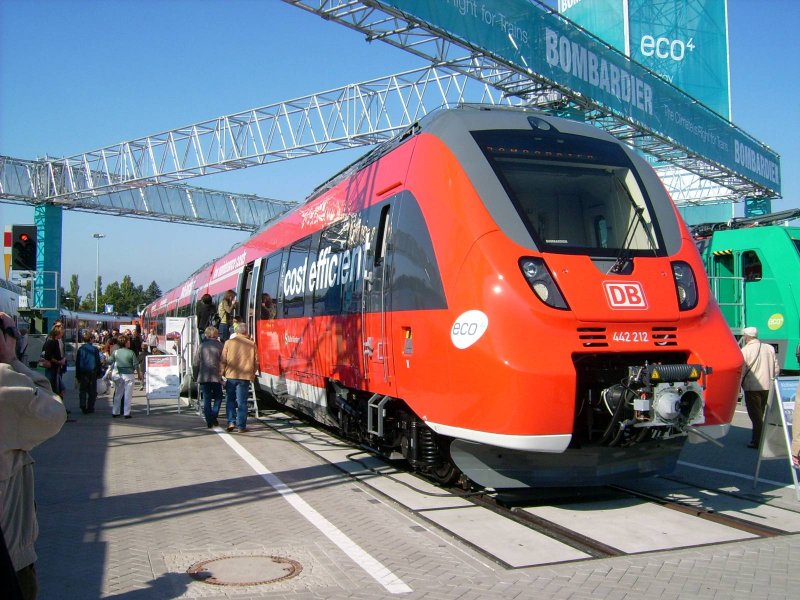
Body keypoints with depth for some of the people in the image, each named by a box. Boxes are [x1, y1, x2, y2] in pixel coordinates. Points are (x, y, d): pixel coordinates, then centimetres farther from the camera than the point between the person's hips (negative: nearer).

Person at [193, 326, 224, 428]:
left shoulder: (201, 346, 3)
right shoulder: (219, 345, -3)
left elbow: (195, 363, 4)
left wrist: (196, 376, 15)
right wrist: (222, 373, 9)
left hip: (203, 377, 2)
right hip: (216, 376, -2)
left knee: (206, 399, 7)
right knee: (218, 397, 15)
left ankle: (209, 421, 3)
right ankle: (214, 416, 0)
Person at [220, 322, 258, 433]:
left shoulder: (229, 342, 1)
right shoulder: (252, 344, 1)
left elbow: (223, 360, 2)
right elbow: (256, 361, 6)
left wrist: (222, 373, 14)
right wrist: (253, 374, 18)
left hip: (231, 375, 0)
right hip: (245, 376, 0)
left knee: (230, 400, 14)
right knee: (242, 402, 4)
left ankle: (231, 422, 4)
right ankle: (241, 426, 4)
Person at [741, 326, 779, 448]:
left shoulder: (745, 350, -11)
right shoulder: (769, 348, 6)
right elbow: (776, 368, 8)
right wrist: (771, 380, 19)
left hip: (752, 387, -5)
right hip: (767, 387, 5)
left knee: (756, 415, 1)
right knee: (760, 414, 17)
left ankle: (758, 441, 0)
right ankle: (757, 439, 22)